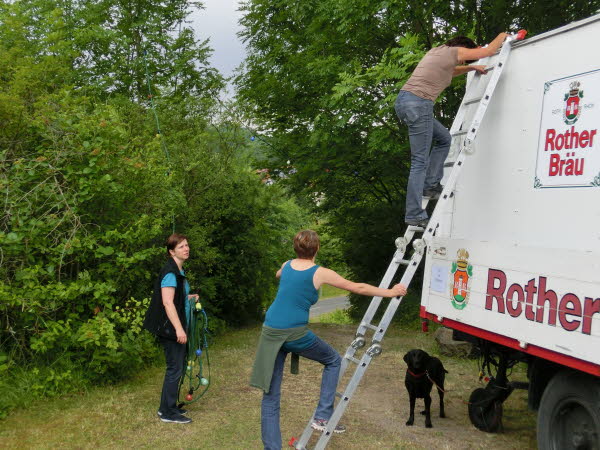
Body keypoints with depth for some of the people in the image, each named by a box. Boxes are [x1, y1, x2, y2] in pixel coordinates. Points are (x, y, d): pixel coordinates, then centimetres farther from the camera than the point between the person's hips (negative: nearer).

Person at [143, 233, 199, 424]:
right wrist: (178, 329, -28)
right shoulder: (170, 272, -17)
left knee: (178, 366, 15)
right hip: (170, 328, -10)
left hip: (175, 327, 10)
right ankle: (168, 412, 4)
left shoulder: (179, 271, 14)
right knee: (175, 368, -5)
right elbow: (167, 302, -24)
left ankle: (167, 407, 26)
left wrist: (189, 298, 13)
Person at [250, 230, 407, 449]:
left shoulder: (286, 266, 11)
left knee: (270, 396, 9)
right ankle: (323, 417, 17)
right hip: (296, 333, -4)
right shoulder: (320, 273, -3)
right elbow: (358, 288, 3)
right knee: (333, 360, 23)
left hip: (270, 332, 5)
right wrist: (390, 292, 15)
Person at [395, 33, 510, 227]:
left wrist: (471, 68, 45)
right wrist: (502, 36, 31)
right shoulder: (455, 51, 3)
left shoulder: (435, 51, 25)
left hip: (402, 101, 9)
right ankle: (414, 215, -7)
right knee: (420, 162, -7)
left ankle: (430, 185, 17)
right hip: (418, 104, -9)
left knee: (444, 139, 23)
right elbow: (489, 50, 12)